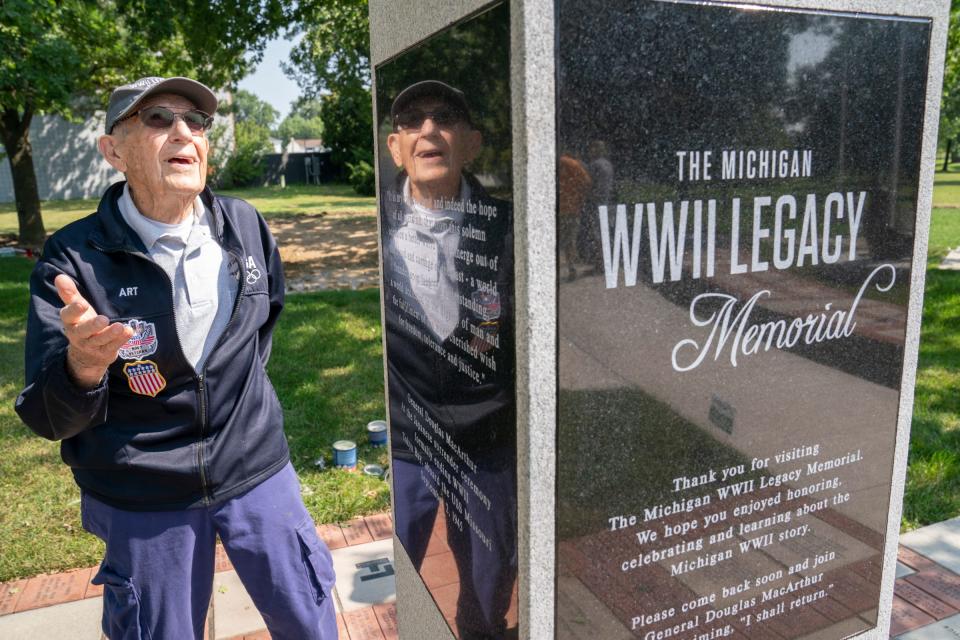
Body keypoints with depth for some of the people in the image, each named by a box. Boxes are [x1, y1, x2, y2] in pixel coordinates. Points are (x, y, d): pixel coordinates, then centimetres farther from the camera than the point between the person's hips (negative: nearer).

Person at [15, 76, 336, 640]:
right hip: (141, 499, -2)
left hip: (256, 471, 3)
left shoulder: (246, 226, -6)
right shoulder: (74, 260, -15)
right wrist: (83, 366, -35)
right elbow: (50, 419, -14)